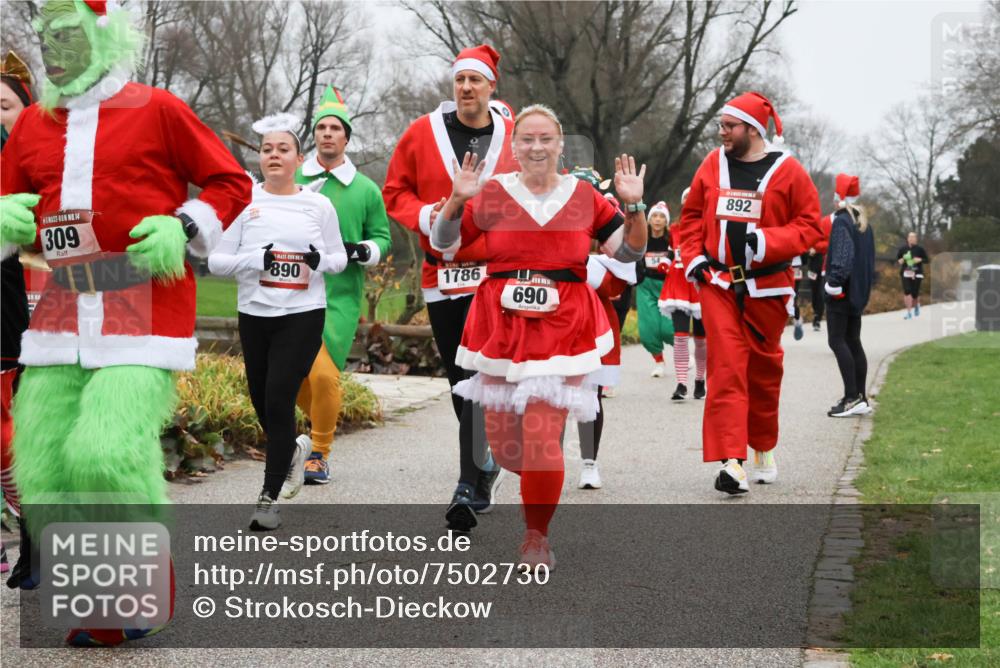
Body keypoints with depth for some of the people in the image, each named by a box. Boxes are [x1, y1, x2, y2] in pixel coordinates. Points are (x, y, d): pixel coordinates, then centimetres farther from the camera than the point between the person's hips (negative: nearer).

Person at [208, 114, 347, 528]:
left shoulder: (319, 205, 3)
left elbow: (339, 258, 12)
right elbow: (216, 262, 0)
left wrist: (321, 261, -11)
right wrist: (257, 258, -17)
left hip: (303, 316, -2)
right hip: (255, 315, 2)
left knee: (279, 400, -11)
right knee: (262, 401, 12)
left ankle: (269, 498, -5)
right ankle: (290, 451, 45)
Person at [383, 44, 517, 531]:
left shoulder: (515, 139, 1)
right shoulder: (422, 134, 3)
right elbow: (395, 191, 9)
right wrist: (425, 216, -10)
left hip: (496, 275, -3)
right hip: (441, 274, 3)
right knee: (460, 380, 10)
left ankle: (471, 487, -12)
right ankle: (485, 461, 29)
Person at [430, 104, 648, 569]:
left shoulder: (584, 196, 5)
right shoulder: (493, 194, 2)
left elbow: (630, 252, 9)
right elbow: (442, 245, 5)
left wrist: (634, 206, -5)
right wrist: (457, 200, -11)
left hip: (563, 327, -1)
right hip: (500, 325, 2)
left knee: (543, 438, -10)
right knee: (502, 440, 7)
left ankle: (537, 538, 7)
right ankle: (538, 482, 41)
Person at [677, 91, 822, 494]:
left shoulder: (787, 171, -4)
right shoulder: (713, 166, 6)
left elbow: (809, 224, -4)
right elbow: (692, 215, 17)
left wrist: (766, 241, -17)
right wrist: (694, 257, 3)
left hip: (766, 287, -1)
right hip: (718, 283, 1)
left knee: (763, 371, 12)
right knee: (726, 369, -11)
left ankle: (763, 449, 33)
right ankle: (731, 461, -17)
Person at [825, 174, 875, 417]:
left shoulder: (841, 222, -12)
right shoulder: (863, 223, 16)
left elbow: (842, 255, -22)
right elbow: (870, 257, 20)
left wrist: (834, 282, -23)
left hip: (842, 290, -9)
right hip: (859, 291, 9)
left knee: (837, 340, -9)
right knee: (853, 341, 12)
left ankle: (852, 397, -16)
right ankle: (860, 398, 11)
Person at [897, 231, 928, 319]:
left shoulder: (920, 249, -1)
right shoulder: (902, 249, 2)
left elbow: (927, 260, 4)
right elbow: (897, 257, 16)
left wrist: (920, 260, -15)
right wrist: (900, 261, -6)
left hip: (917, 273, -1)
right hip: (906, 273, 1)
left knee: (915, 293, 0)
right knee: (907, 291, -16)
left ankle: (916, 305, 37)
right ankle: (909, 312, -10)